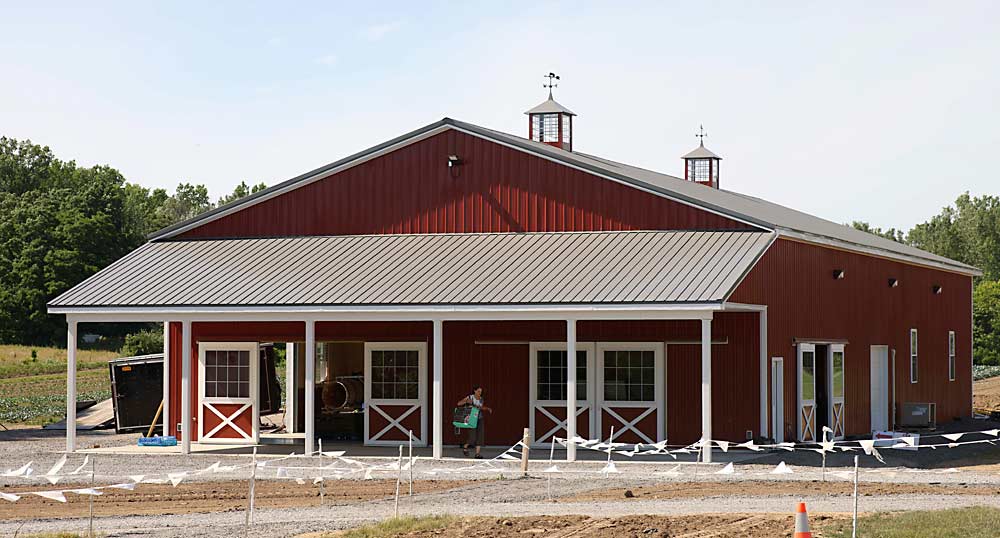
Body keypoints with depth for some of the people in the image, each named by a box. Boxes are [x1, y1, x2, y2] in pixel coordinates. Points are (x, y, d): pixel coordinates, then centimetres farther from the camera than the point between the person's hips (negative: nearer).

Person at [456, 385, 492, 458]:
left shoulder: (481, 399, 5)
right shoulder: (470, 397, -9)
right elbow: (458, 403, -11)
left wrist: (488, 409, 7)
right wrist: (466, 401, -26)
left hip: (480, 419, 5)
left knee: (479, 436, -4)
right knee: (472, 437, -12)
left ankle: (477, 454, -1)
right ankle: (465, 447, 16)